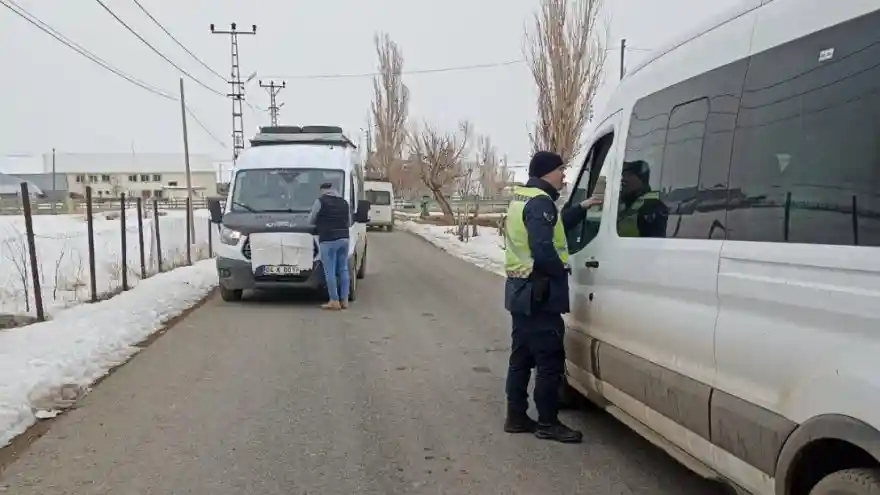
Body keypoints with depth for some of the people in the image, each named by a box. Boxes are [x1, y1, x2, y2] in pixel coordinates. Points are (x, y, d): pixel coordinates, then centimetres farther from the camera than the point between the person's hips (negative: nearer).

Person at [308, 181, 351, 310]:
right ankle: (344, 300, 13)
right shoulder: (344, 202, 15)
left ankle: (334, 301, -1)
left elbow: (310, 220, 5)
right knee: (343, 269, 12)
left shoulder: (320, 201, -2)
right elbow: (349, 222, 19)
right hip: (343, 238, 6)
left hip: (328, 240, -6)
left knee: (330, 271, -1)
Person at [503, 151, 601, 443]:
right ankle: (548, 424, 6)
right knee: (550, 361, -2)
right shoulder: (540, 202, -17)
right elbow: (543, 249, -26)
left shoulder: (522, 198, 16)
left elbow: (555, 227, 25)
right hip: (539, 293, -10)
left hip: (521, 290, 10)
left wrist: (582, 207, 19)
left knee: (521, 357, 14)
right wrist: (562, 270, -11)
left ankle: (516, 417, 21)